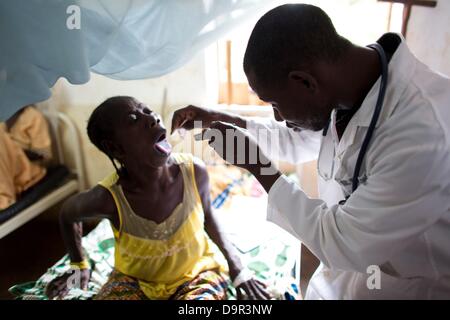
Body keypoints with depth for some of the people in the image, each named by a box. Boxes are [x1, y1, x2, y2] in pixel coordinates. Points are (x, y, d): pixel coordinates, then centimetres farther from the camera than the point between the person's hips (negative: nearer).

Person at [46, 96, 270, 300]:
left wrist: (236, 266, -6)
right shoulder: (109, 198, -28)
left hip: (197, 273, 1)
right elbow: (68, 213, -3)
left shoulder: (194, 171, -24)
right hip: (134, 279, 0)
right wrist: (79, 266, 8)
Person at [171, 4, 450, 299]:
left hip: (403, 288, -5)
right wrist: (215, 119, 1)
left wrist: (259, 167, -23)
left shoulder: (425, 131, -35)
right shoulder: (350, 89, -10)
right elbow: (294, 139, 8)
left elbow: (345, 245, -29)